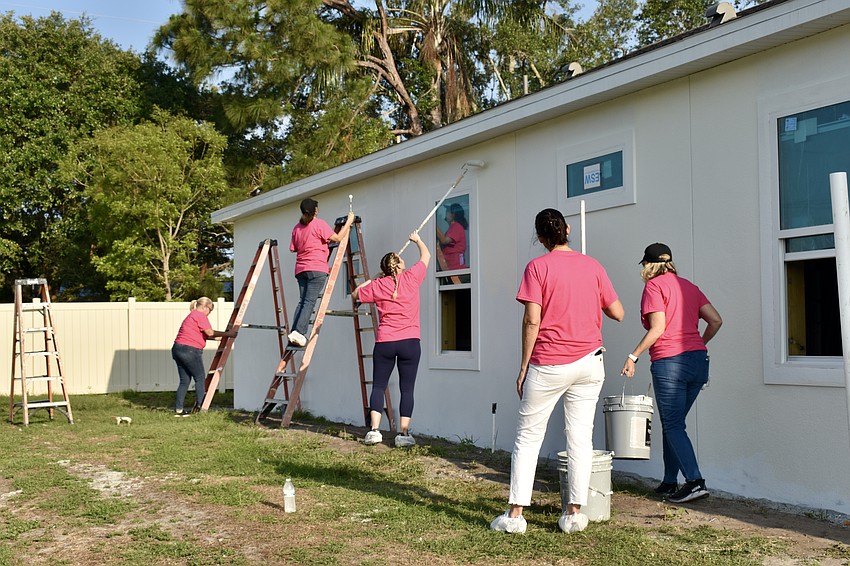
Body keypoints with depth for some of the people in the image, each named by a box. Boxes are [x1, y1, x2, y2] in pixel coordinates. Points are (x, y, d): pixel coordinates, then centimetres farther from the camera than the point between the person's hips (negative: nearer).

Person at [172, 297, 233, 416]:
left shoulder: (191, 316, 26)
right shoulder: (200, 315, -5)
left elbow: (203, 335, 23)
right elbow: (209, 332, -14)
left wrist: (216, 337, 20)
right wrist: (226, 334, -8)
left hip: (178, 348, 9)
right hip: (190, 350, -9)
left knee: (185, 381, 11)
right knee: (200, 378, 2)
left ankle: (178, 409, 9)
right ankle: (200, 406, 2)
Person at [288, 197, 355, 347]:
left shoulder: (297, 227, 16)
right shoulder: (319, 224, -3)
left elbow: (293, 248, 18)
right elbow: (338, 238, -5)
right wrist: (349, 222, 4)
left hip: (300, 269, 6)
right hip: (317, 268, -6)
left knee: (302, 301, 7)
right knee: (310, 301, -11)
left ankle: (294, 332, -5)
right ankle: (299, 332, -22)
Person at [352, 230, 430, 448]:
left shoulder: (377, 285, 3)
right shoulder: (411, 278, 0)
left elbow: (356, 294, 20)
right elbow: (426, 255, 16)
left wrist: (368, 282, 32)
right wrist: (417, 239, 34)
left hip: (385, 342, 1)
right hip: (410, 342, -1)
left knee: (378, 386, 8)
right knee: (407, 389, 3)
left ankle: (374, 430, -1)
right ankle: (404, 434, 2)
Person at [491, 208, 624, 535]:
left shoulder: (537, 267, -6)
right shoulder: (592, 266, 4)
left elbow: (532, 321, -11)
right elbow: (618, 314, 7)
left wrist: (523, 368, -4)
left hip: (548, 365, -3)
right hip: (589, 362, 4)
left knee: (528, 437, 5)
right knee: (580, 437, 8)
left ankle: (515, 514, 6)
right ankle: (575, 512, 10)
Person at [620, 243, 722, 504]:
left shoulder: (653, 286, -4)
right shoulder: (688, 285, 16)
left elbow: (658, 328, -14)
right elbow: (715, 320, 11)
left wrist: (633, 356, -9)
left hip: (669, 362, -7)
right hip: (698, 360, 7)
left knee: (673, 426, -1)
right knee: (672, 423, 16)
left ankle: (695, 481, -9)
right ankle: (669, 483, 20)